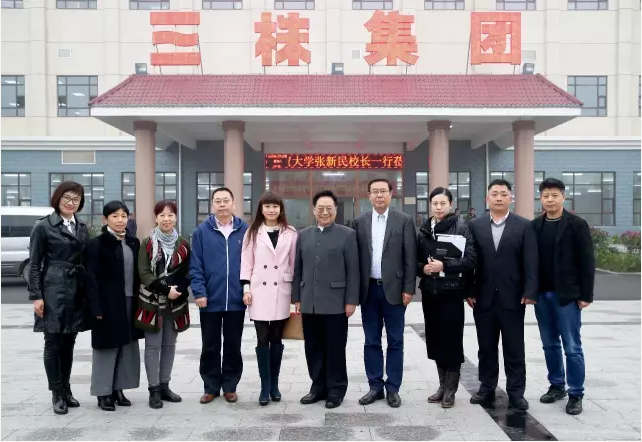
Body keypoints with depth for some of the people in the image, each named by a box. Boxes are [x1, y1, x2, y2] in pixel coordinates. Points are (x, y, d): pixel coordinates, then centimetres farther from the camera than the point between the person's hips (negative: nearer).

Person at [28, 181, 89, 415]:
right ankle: (57, 393, 12)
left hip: (77, 292, 5)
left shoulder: (82, 228, 11)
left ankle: (66, 389, 23)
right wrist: (36, 296, -11)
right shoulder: (43, 226, -3)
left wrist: (88, 293, 8)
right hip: (53, 290, -5)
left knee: (69, 343, 11)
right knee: (53, 343, 2)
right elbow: (34, 264, -5)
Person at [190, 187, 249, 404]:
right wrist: (199, 292, -10)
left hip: (236, 300, 0)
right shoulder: (202, 231, -1)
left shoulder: (245, 230, 1)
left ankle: (230, 386, 25)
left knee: (233, 346, 12)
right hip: (210, 300, 0)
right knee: (210, 347, 11)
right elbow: (195, 266, -2)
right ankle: (211, 387, 24)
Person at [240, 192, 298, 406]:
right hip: (259, 292, 0)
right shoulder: (252, 232, 5)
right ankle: (265, 387, 11)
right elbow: (246, 262, 4)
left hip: (281, 292, 0)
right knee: (262, 340, 2)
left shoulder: (290, 233, 4)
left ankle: (274, 385, 21)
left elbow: (294, 263, 5)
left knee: (276, 340, 9)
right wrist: (246, 288, -3)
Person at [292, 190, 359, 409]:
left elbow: (353, 270, -4)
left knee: (335, 349, 5)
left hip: (335, 303, -4)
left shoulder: (347, 234, -1)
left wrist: (351, 300, -8)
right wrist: (296, 298, 8)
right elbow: (297, 269, 12)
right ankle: (318, 386, 24)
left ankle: (336, 390, 18)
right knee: (313, 348, 10)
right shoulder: (303, 235, 11)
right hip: (309, 303, 4)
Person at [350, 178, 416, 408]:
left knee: (395, 342, 6)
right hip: (369, 290, 2)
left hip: (394, 289, -2)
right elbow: (355, 257, 5)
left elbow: (410, 257, -3)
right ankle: (375, 386, 20)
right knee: (371, 342, 9)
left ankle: (393, 388, 17)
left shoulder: (404, 220, -2)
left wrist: (408, 288, -8)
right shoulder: (359, 222, 5)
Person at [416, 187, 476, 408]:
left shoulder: (461, 227, -4)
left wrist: (444, 265, -19)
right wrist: (423, 268, -7)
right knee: (435, 339, 10)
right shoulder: (424, 230, 9)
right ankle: (443, 385, 24)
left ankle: (451, 389, 14)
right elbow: (416, 260, 13)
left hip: (451, 291, -4)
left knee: (451, 339, 1)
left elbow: (471, 260, -11)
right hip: (429, 292, 5)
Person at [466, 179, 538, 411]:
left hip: (512, 298, -1)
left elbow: (530, 262, -3)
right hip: (483, 297, 2)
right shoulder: (475, 226, 5)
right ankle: (487, 389, 22)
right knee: (486, 347, 11)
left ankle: (516, 393, 16)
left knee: (514, 349, 6)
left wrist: (529, 292, -11)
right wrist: (469, 291, -2)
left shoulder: (524, 226, 1)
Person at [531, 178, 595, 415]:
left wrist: (586, 295, -10)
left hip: (567, 295, -4)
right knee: (550, 345, 12)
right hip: (542, 294, 4)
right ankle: (556, 386, 26)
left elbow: (587, 261, -7)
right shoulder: (535, 226, 6)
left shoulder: (576, 224, -5)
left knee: (572, 348, 2)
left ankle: (575, 394, 12)